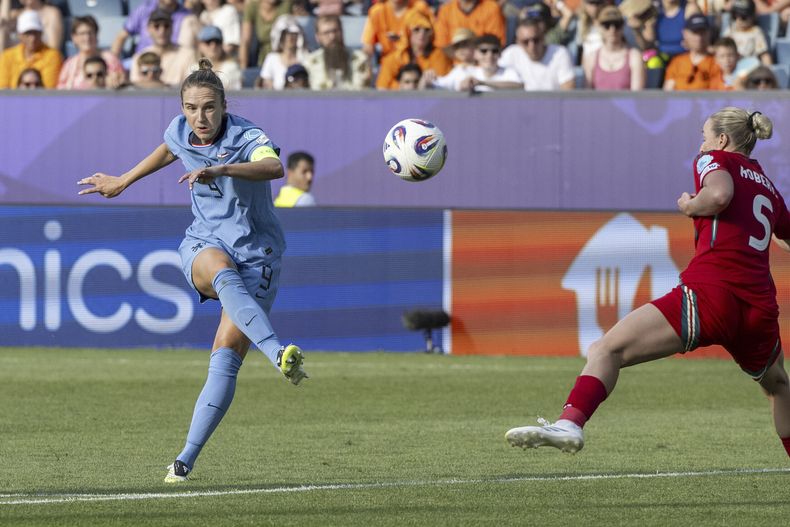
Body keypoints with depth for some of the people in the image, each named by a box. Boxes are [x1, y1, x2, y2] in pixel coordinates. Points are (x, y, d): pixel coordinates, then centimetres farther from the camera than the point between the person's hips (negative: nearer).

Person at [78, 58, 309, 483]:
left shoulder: (246, 137, -19)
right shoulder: (180, 132, -1)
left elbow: (274, 166, -43)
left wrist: (221, 169, -58)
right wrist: (122, 182, 38)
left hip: (256, 253, -3)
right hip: (203, 244, 3)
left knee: (226, 355, -14)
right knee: (223, 272, -37)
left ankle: (186, 459, -7)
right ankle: (278, 353, -59)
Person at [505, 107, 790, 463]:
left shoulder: (715, 159, 9)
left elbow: (719, 194, -15)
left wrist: (690, 206, 4)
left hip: (710, 290, -6)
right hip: (759, 309, 6)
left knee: (606, 350, -11)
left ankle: (570, 423, -35)